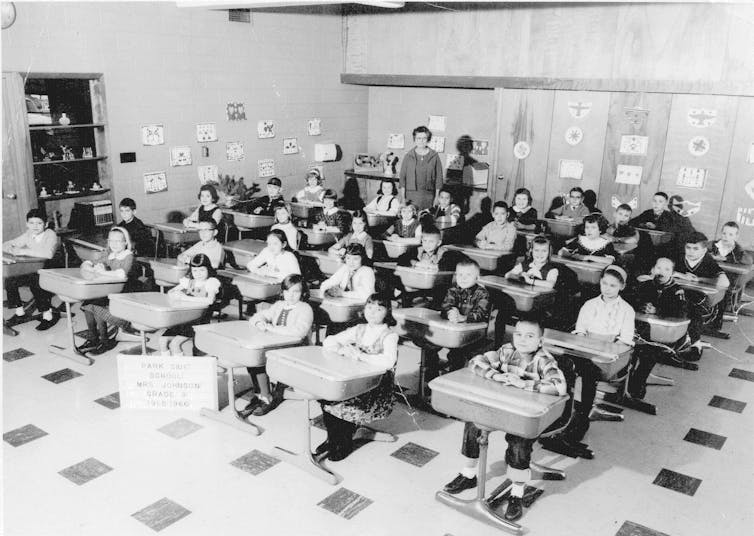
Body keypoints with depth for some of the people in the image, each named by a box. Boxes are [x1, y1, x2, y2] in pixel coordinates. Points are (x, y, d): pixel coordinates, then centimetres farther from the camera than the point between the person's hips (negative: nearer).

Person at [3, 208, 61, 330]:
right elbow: (5, 245, 12)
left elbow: (48, 253, -31)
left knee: (34, 281, -33)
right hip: (33, 271, 7)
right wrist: (13, 250, -14)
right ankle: (20, 313, 6)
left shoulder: (50, 235, -11)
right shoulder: (29, 235, 8)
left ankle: (48, 314, -16)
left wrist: (24, 251, -28)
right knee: (9, 280, -12)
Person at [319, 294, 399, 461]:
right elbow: (328, 341, 8)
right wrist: (341, 350, -13)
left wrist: (359, 355, -27)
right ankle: (332, 439, 2)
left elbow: (388, 362, -30)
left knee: (345, 404, -27)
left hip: (377, 389, -5)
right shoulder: (359, 330, 8)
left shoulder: (389, 336, -10)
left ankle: (345, 444, -1)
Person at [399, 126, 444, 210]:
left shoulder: (434, 156, 4)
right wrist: (402, 197, 1)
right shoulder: (408, 156, 5)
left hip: (428, 195, 0)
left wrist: (437, 197, 2)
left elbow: (439, 177, 6)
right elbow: (402, 176, 6)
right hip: (411, 195, 0)